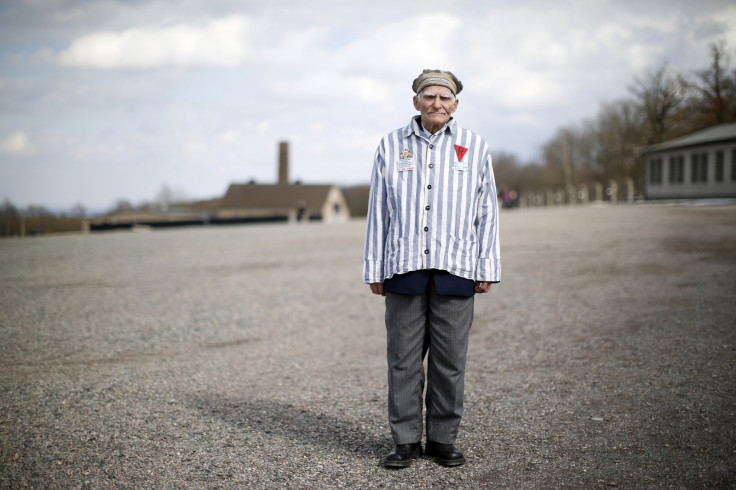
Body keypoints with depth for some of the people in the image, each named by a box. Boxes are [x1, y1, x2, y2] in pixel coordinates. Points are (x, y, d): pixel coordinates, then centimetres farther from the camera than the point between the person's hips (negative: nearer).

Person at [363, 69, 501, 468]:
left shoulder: (475, 147, 9)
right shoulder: (391, 146, 10)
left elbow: (486, 212, 10)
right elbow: (378, 212, 12)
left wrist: (487, 268, 5)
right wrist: (373, 270, 8)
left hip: (455, 269, 0)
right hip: (404, 268, 0)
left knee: (450, 359, 4)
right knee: (403, 358, 2)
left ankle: (442, 439, 16)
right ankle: (405, 440, 12)